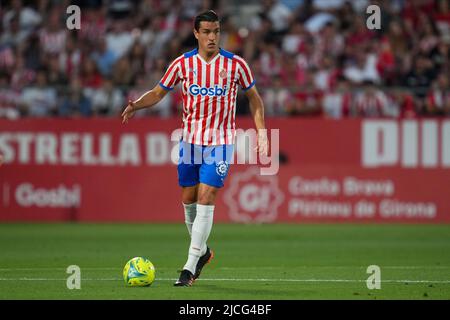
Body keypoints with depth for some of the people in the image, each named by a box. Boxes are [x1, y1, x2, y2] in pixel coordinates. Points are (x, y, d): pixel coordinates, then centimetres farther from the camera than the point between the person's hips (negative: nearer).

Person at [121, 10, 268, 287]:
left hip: (221, 142, -3)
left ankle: (190, 267, -10)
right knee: (189, 200, 8)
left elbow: (254, 97, 7)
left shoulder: (236, 64, -6)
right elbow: (159, 92, 8)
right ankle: (202, 251, 33)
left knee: (205, 200, -12)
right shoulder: (183, 64, -2)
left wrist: (262, 132, -2)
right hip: (190, 139, 3)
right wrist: (136, 105, -12)